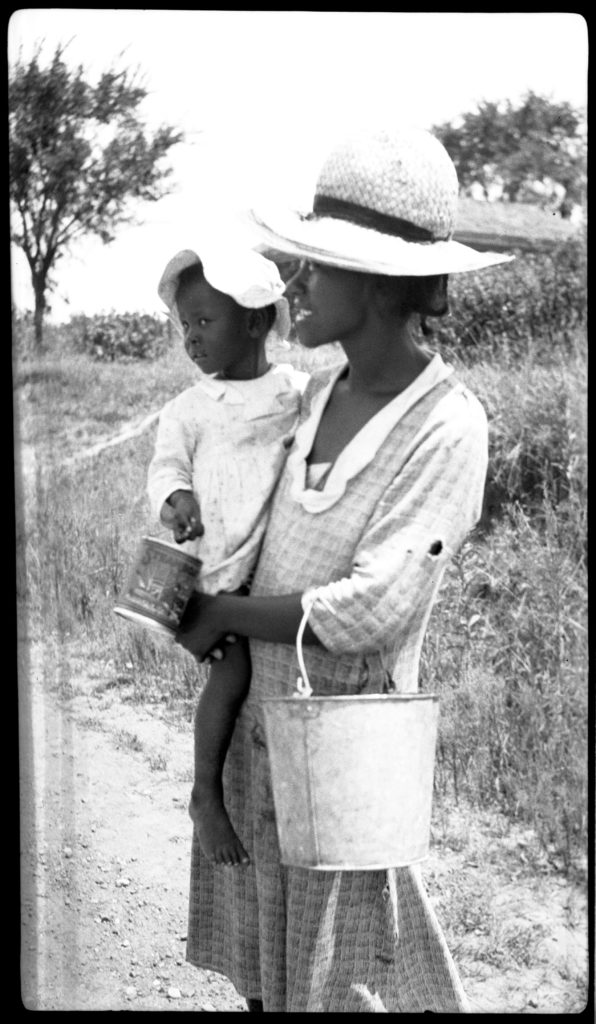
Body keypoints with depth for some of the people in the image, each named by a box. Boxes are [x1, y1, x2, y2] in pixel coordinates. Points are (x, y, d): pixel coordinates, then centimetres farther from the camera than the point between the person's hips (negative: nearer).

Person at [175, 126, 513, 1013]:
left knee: (344, 978, 8)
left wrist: (224, 615, -13)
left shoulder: (448, 427, -21)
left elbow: (371, 610, -24)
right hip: (256, 715, 7)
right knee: (262, 972, 17)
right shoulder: (321, 391, 1)